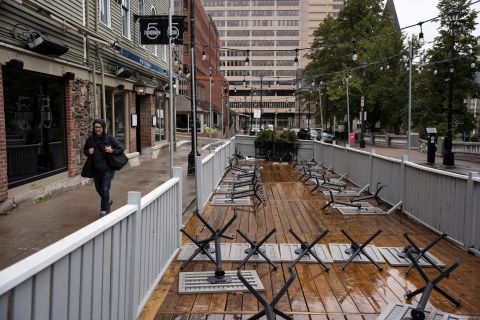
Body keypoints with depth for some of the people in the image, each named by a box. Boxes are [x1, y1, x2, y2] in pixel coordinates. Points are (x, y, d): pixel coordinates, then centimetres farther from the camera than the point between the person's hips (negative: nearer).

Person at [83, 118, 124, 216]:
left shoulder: (109, 138, -9)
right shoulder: (90, 139, -1)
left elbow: (121, 148, -2)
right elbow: (85, 150, 15)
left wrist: (112, 150, -19)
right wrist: (88, 152, -7)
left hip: (107, 169, -4)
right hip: (96, 169, 4)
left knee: (105, 190, -10)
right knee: (99, 189, 18)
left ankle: (103, 211, 4)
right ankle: (107, 201, 46)